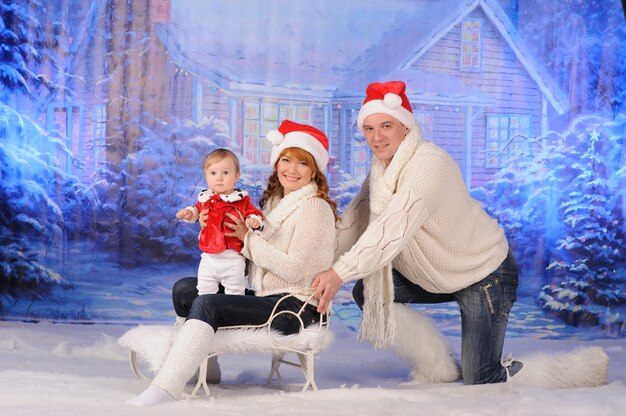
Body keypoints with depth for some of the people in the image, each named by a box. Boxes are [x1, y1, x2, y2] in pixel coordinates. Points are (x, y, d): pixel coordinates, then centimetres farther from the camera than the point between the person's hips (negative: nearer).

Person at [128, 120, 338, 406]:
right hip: (264, 297, 10)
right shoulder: (274, 201, 17)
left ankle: (165, 389, -36)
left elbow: (292, 269, -18)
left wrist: (249, 237, -12)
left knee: (206, 305, -28)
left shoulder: (315, 207, -10)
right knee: (185, 288, 14)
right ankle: (204, 362, 5)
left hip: (295, 306, -10)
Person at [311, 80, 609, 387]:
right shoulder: (381, 167, 1)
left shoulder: (428, 163, -28)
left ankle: (588, 365, 13)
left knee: (482, 384, -7)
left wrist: (341, 272, -47)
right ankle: (437, 370, 10)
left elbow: (394, 226, -39)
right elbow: (355, 219, -4)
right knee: (366, 292, -5)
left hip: (485, 274, -8)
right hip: (436, 273, 8)